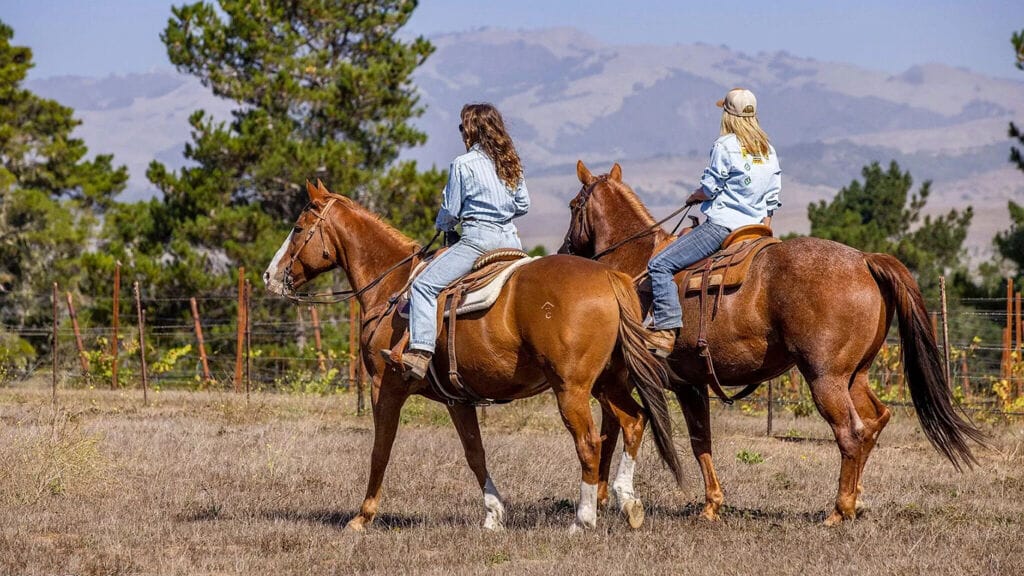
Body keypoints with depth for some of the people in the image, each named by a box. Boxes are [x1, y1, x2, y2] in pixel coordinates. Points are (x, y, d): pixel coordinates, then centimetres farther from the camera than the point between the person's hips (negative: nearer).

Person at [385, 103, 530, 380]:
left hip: (478, 238, -7)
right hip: (511, 240, 7)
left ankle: (420, 353, -27)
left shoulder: (463, 164, -5)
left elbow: (450, 211, -1)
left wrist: (444, 227, 20)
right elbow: (523, 204, 19)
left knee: (424, 284, -10)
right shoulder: (512, 164, 13)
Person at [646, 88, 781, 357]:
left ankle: (666, 331, -25)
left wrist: (693, 198, 13)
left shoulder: (725, 145, -10)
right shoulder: (768, 151, 13)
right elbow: (773, 199, 14)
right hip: (754, 229, 9)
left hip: (722, 224, -9)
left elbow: (709, 188, -8)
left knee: (660, 265, -13)